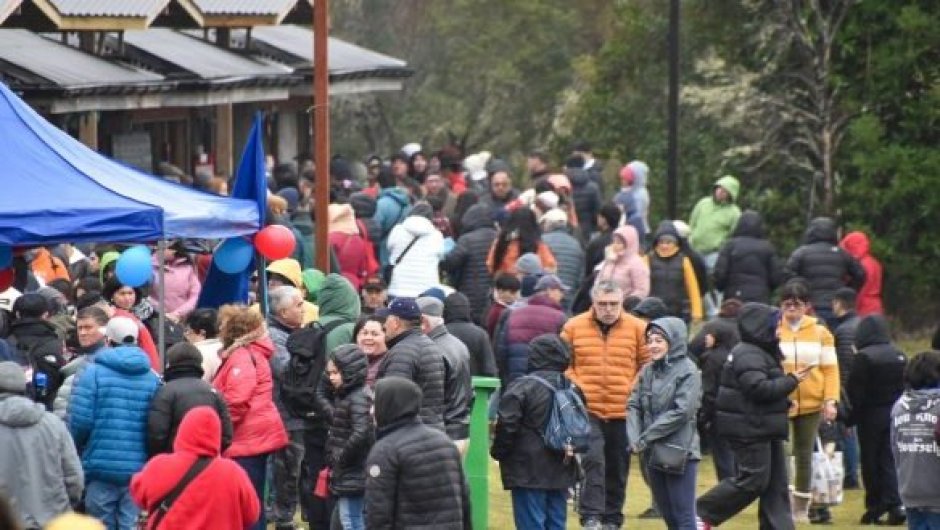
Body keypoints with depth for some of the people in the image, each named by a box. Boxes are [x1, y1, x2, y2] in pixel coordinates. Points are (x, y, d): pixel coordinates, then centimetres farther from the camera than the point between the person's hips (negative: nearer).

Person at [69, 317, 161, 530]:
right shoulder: (152, 378, 2)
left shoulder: (94, 372, -5)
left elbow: (80, 421, -9)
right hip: (139, 470, 2)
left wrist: (76, 450, 10)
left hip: (101, 466, -2)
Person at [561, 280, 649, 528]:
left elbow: (650, 366, 4)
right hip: (587, 410, -1)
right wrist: (575, 389, -7)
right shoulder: (574, 327, 1)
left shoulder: (637, 328, 0)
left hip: (624, 412, 1)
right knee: (593, 460, -15)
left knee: (618, 468, 10)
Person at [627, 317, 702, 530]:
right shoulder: (648, 371, 9)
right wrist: (634, 439, -10)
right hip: (652, 453, 6)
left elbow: (681, 412, -16)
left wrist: (646, 438, -15)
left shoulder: (687, 371, -8)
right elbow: (633, 406, 7)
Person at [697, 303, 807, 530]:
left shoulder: (762, 353, 17)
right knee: (752, 480, -10)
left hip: (765, 429, 11)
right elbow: (759, 388, -28)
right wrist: (792, 381, -20)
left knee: (776, 483, 9)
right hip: (750, 429, -11)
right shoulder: (748, 356, -17)